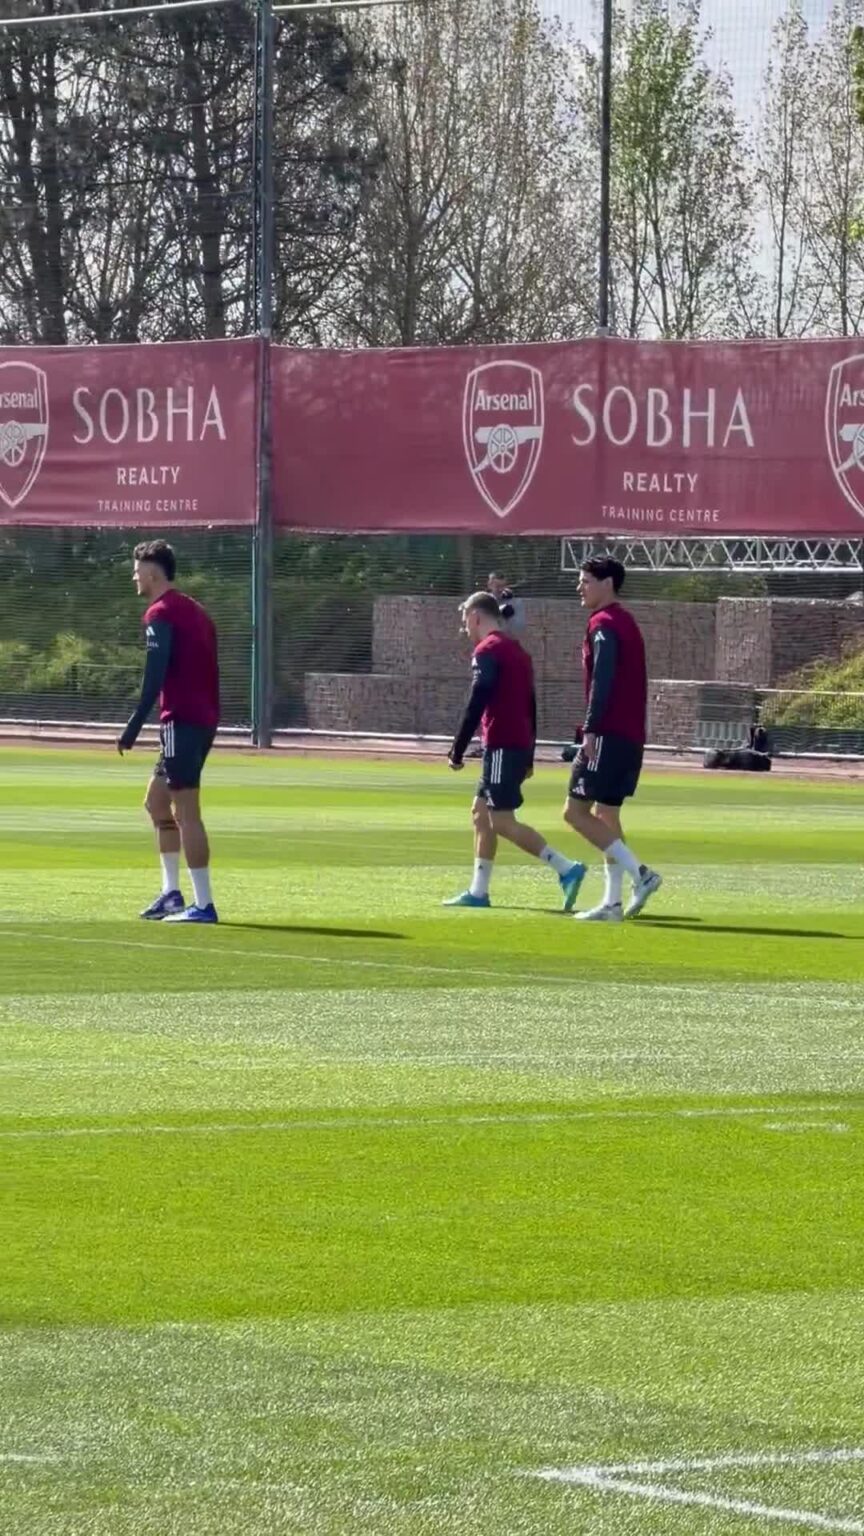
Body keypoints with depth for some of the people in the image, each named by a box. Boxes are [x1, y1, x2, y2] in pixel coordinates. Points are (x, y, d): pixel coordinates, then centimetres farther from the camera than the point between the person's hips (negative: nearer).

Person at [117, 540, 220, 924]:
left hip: (181, 720, -10)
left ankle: (203, 904, -9)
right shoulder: (195, 611, 18)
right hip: (204, 720, 10)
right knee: (156, 801, 18)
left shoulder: (161, 614, -9)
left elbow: (155, 676, -18)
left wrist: (134, 727, -18)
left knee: (186, 812, -8)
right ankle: (171, 893, 15)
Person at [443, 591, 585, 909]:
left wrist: (457, 751, -13)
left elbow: (476, 704, -16)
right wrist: (528, 759, 24)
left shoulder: (488, 650, -9)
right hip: (520, 746, 10)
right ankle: (478, 891, 13)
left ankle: (566, 869, -18)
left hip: (501, 746, -10)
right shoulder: (517, 650, 19)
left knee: (502, 821, -10)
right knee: (481, 811, 14)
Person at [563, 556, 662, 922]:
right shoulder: (627, 623, 19)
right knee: (606, 814, 13)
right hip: (631, 737, 10)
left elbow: (602, 681, -19)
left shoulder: (604, 625, -10)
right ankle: (612, 902, 10)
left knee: (576, 811, -10)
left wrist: (591, 730, -22)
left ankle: (640, 873, -17)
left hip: (609, 736, -10)